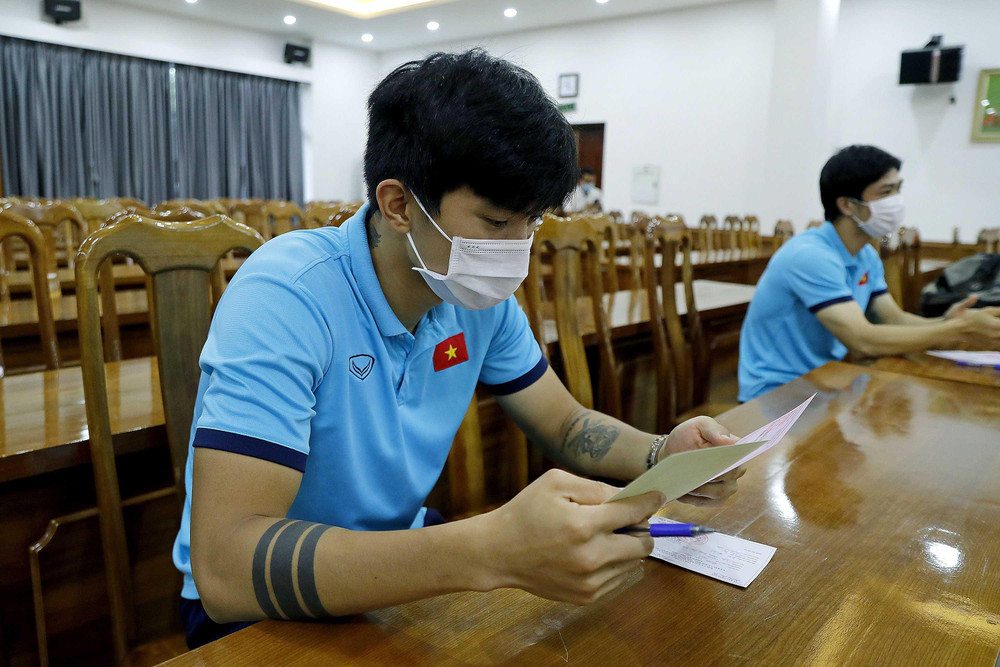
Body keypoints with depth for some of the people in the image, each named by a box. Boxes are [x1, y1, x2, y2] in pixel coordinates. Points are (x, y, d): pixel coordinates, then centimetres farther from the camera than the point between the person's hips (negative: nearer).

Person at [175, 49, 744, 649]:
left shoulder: (480, 294, -6)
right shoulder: (285, 298, -28)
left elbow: (567, 425, 4)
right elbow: (224, 567, -36)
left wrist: (662, 455, -18)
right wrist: (489, 552, -47)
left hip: (403, 550, 6)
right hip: (258, 606, -5)